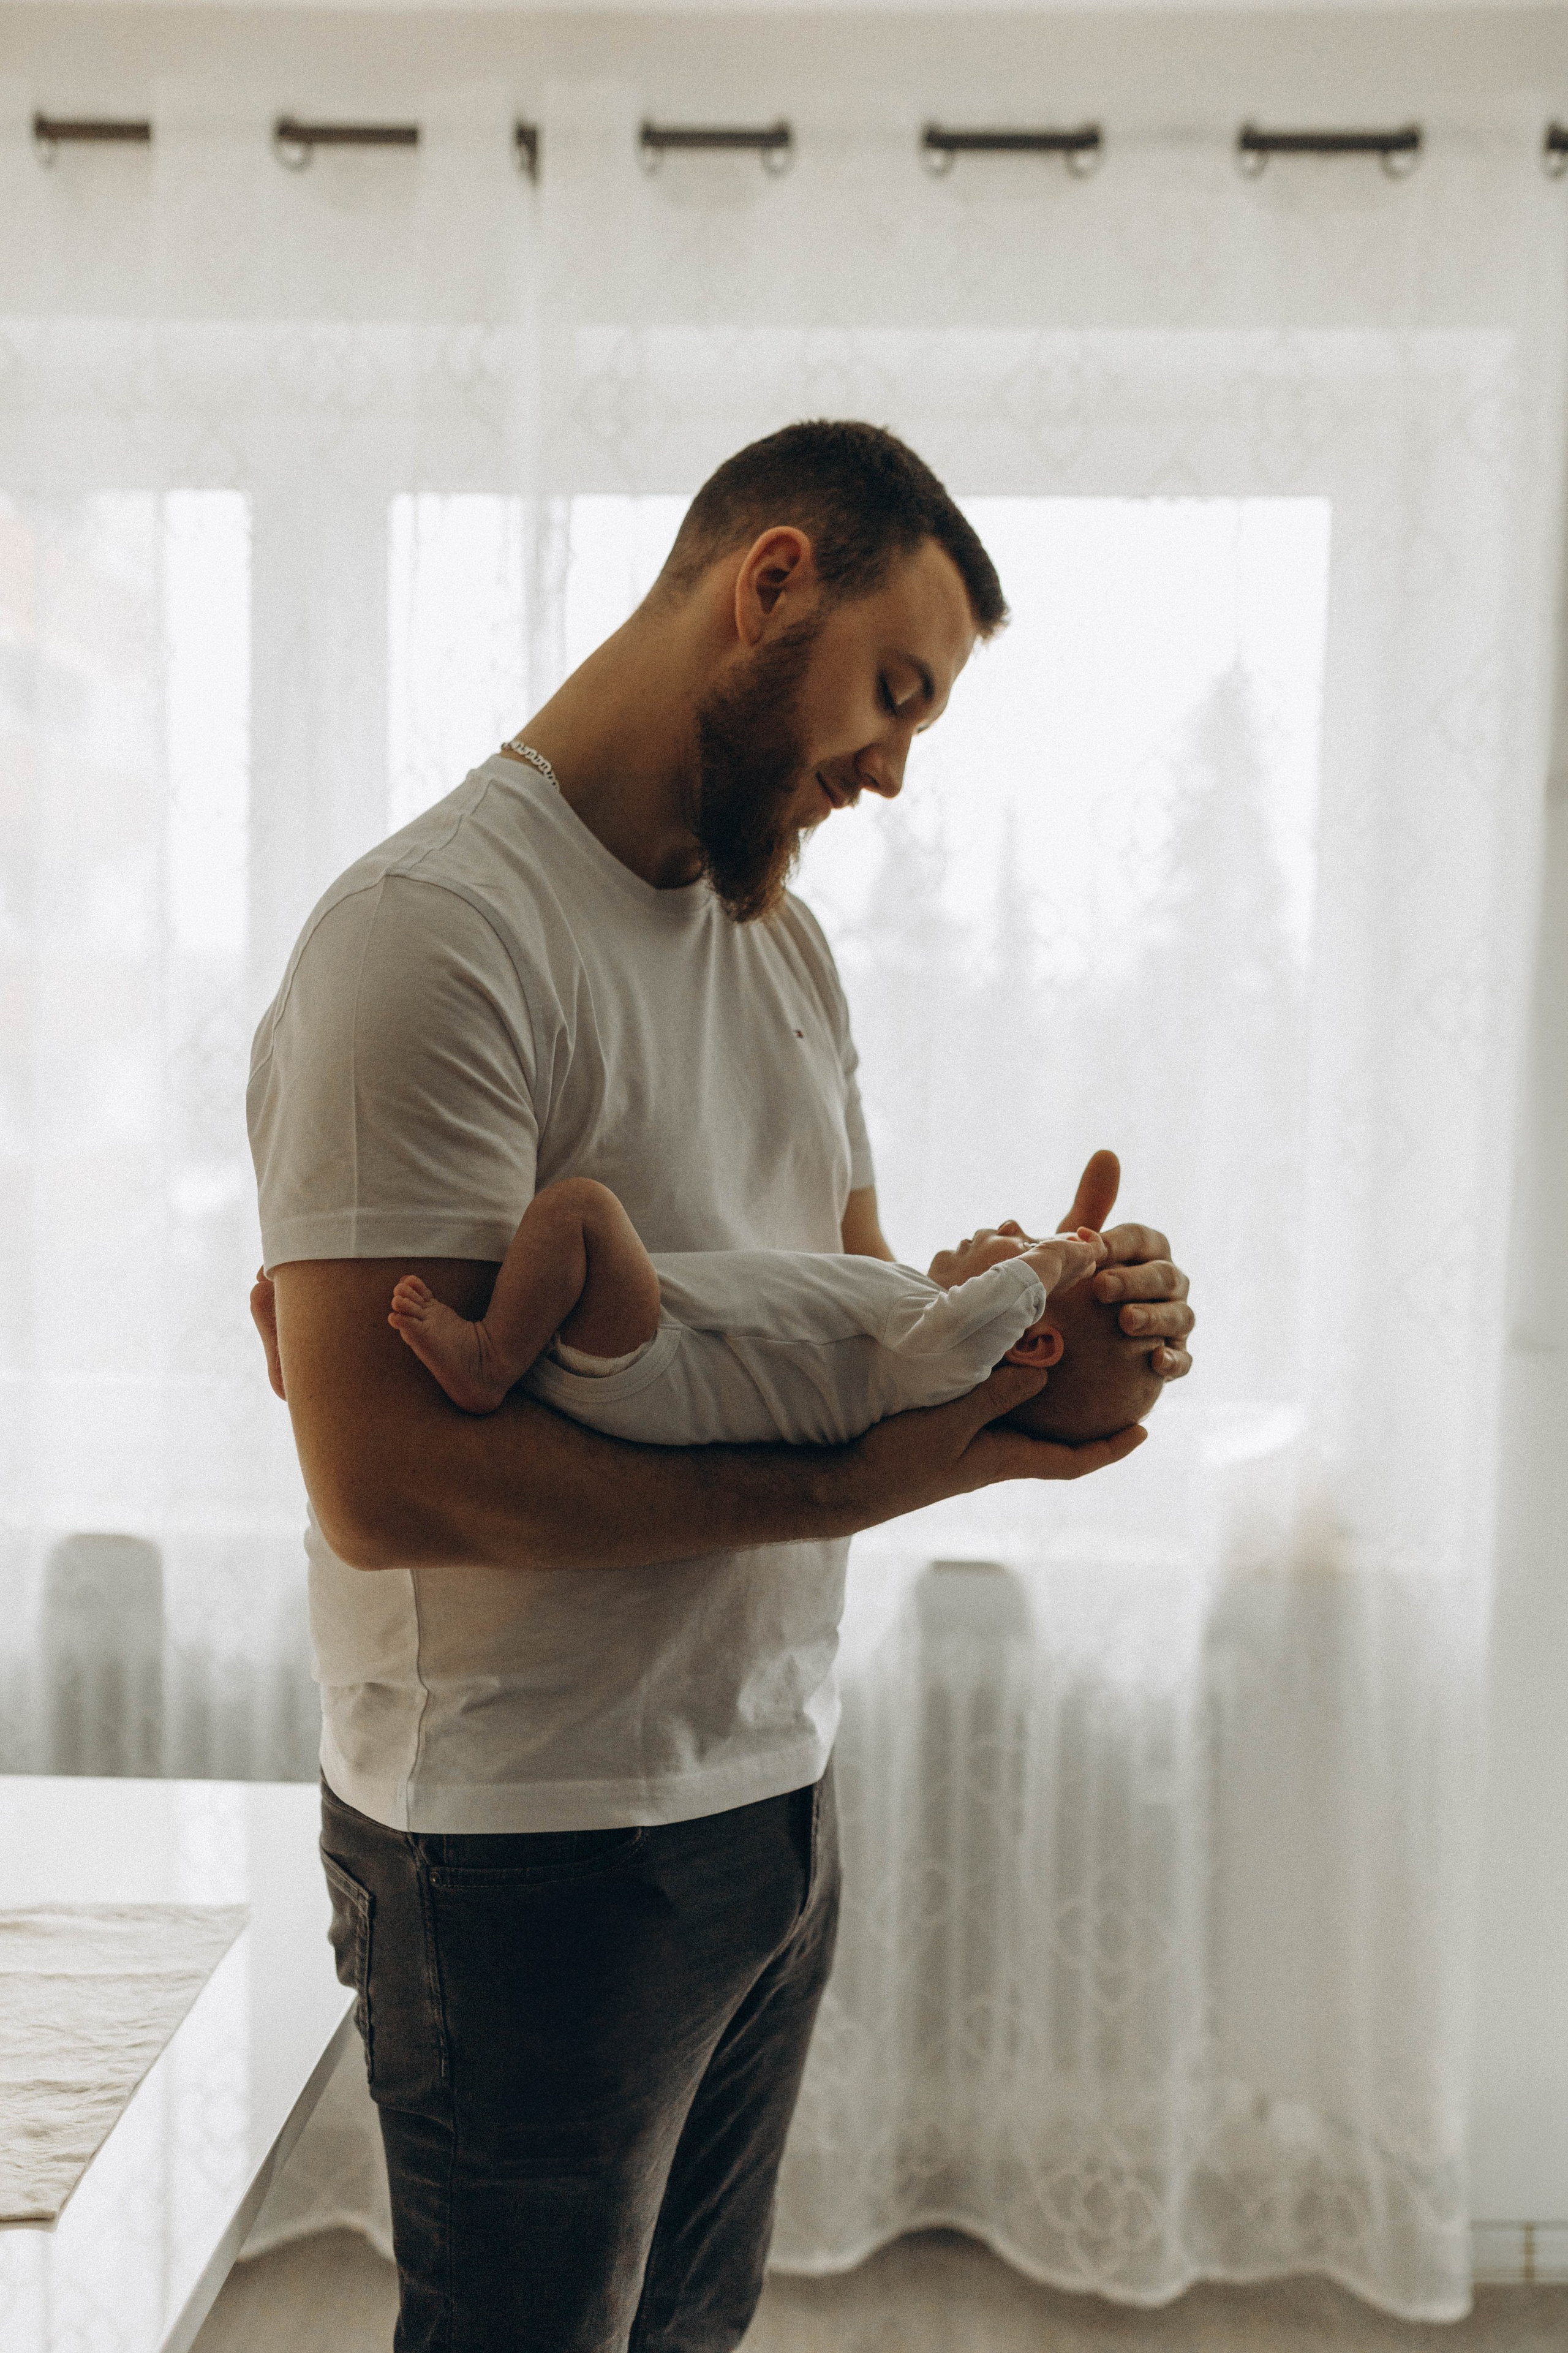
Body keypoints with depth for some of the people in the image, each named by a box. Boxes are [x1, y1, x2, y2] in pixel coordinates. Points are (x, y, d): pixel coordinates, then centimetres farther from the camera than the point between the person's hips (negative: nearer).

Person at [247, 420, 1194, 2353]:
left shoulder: (782, 937, 10)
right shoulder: (431, 928, -20)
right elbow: (382, 1481, -26)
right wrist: (837, 1487, -25)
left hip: (771, 1794, 8)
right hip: (531, 1851, -8)